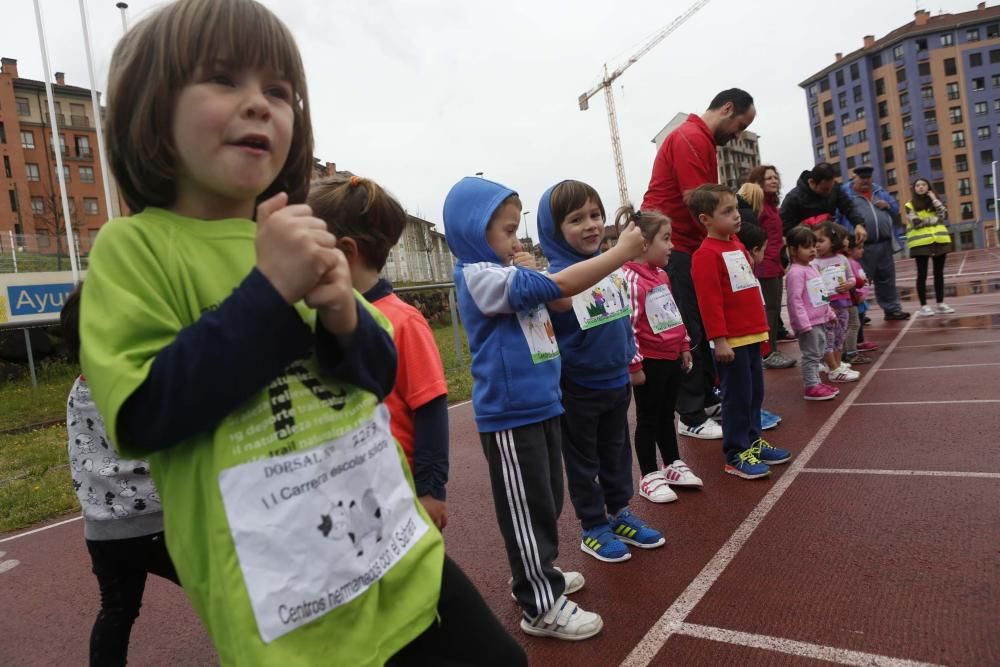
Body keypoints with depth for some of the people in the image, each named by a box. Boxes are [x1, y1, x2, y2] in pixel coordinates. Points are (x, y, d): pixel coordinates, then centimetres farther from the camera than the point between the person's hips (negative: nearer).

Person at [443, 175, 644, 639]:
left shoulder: (507, 276, 10)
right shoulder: (479, 276, -18)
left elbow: (557, 299, 14)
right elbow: (559, 286, -25)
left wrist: (532, 274, -3)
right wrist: (622, 252, -19)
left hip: (541, 405, 9)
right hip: (509, 415, -9)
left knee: (547, 502, 21)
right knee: (528, 509, 4)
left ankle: (535, 575, 39)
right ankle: (541, 605, 18)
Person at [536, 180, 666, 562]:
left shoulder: (613, 267, 1)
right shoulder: (556, 279, -20)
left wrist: (631, 357, 17)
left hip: (617, 381, 7)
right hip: (578, 389, -6)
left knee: (617, 451, 21)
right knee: (584, 460, 11)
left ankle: (620, 515, 39)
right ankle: (593, 528, 28)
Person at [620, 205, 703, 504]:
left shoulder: (661, 275, 10)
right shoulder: (630, 279, -20)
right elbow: (626, 326, -23)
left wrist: (684, 347, 18)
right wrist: (634, 364, -21)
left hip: (671, 358, 8)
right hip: (650, 363, -8)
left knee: (667, 415, 20)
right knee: (648, 419, 5)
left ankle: (673, 465, 34)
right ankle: (650, 476, 18)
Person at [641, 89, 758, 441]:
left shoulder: (701, 140, 20)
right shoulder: (690, 139, -14)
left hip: (688, 247, 10)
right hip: (670, 248, -10)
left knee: (700, 327, 15)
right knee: (687, 332, -5)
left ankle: (707, 398, 26)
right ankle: (692, 418, 5)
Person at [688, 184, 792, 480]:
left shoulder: (737, 246, 15)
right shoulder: (706, 255, -15)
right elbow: (709, 301, -19)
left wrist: (761, 326, 22)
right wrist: (719, 340, -21)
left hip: (752, 334, 9)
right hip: (731, 340, -9)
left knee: (755, 392, 16)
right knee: (737, 396, -1)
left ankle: (753, 442, 30)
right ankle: (737, 455, 10)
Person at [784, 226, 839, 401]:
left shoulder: (812, 268, 14)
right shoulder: (796, 272, -17)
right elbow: (795, 300, -23)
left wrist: (830, 313, 23)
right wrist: (804, 324, -26)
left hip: (819, 320, 10)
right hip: (808, 323, -10)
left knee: (818, 353, 17)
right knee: (811, 355, -4)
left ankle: (816, 382, 27)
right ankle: (811, 387, 3)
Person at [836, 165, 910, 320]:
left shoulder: (878, 190, 18)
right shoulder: (845, 192, -1)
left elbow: (896, 208, 23)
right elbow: (837, 215, -8)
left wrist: (887, 205, 0)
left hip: (884, 244, 6)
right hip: (862, 246, -6)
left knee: (887, 279, 13)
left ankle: (892, 309, 22)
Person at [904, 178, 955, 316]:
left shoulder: (935, 202, 15)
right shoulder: (910, 205, 3)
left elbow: (944, 216, -4)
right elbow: (916, 222, -11)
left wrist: (934, 199, -3)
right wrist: (935, 219, -5)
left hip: (940, 241, 4)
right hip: (921, 243, -4)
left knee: (939, 273, 8)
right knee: (922, 274, -2)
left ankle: (940, 303, 15)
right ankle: (923, 306, 2)